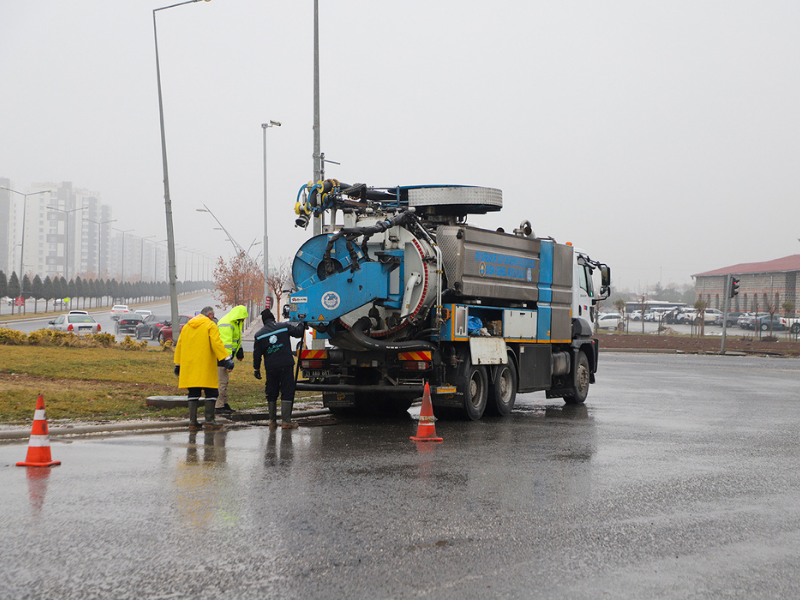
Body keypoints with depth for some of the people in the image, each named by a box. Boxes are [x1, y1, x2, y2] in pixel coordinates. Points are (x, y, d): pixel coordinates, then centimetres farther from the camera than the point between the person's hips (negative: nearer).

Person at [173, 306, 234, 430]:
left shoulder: (187, 326, 16)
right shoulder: (210, 325, -3)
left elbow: (179, 346, 19)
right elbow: (217, 343, -15)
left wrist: (177, 364, 25)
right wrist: (226, 359, -19)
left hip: (189, 367, 6)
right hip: (205, 368, -6)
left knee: (193, 394, 10)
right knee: (211, 393, 2)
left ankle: (193, 421, 7)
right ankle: (209, 420, -1)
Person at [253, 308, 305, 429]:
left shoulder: (259, 334, 6)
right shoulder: (284, 326, 0)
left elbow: (257, 353, 9)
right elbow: (298, 332, 5)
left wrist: (256, 369, 18)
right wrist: (302, 324, 26)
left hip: (270, 368, 2)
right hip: (286, 365, -2)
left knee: (271, 394, 13)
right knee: (287, 392, 0)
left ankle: (272, 421, 15)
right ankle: (286, 421, -5)